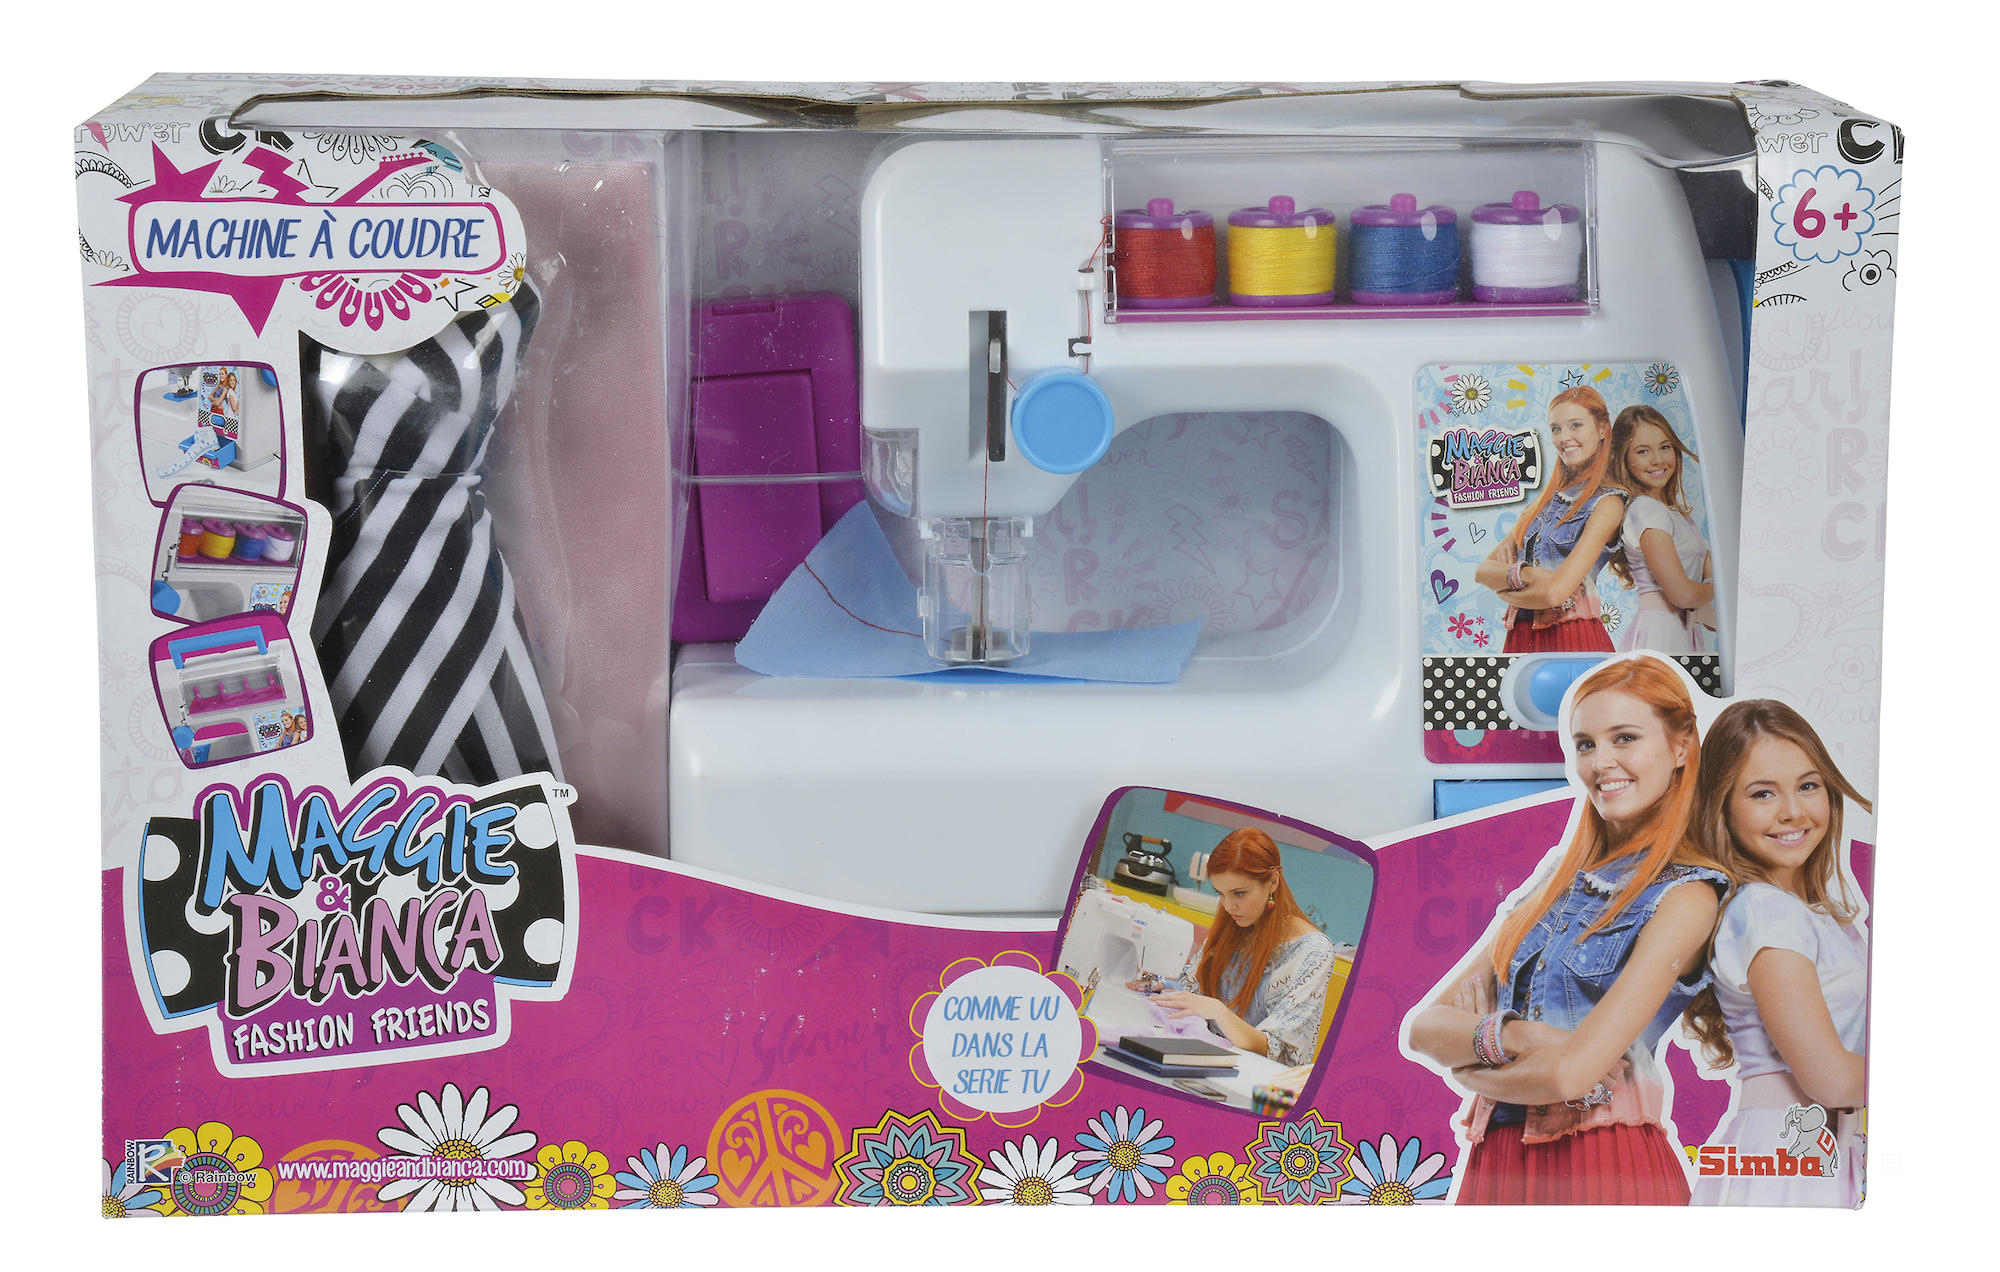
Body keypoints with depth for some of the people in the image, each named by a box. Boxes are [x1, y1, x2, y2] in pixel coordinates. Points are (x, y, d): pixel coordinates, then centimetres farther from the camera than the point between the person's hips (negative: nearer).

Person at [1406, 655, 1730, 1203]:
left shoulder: (1685, 897, -10)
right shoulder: (1559, 879, 9)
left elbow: (1569, 1073, -20)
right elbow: (1421, 1027, 2)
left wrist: (1466, 1065, -3)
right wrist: (1505, 1035, -16)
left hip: (1605, 1165, -6)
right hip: (1497, 1161, 6)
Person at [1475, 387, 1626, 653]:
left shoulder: (1608, 503, -8)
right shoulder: (1549, 498, 13)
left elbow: (1555, 593, -18)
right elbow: (1483, 570, 5)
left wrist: (1506, 591, -1)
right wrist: (1521, 574, -14)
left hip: (1573, 640, -6)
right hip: (1521, 638, 6)